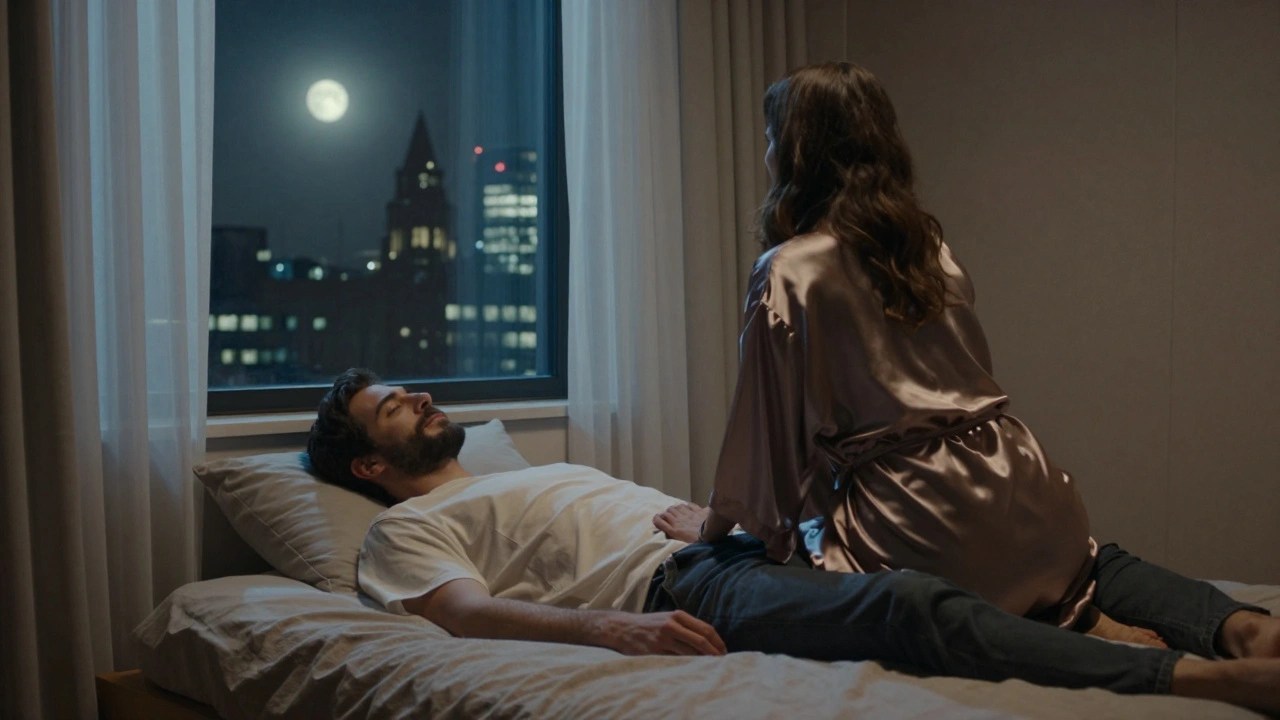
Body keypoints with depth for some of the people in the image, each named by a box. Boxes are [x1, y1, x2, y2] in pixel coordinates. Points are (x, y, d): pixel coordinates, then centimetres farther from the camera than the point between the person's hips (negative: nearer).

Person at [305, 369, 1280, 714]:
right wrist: (611, 627, -25)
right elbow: (466, 611, -7)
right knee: (913, 605, -36)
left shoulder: (548, 474, 37)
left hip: (756, 544, 9)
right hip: (682, 590, -9)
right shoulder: (411, 526, 14)